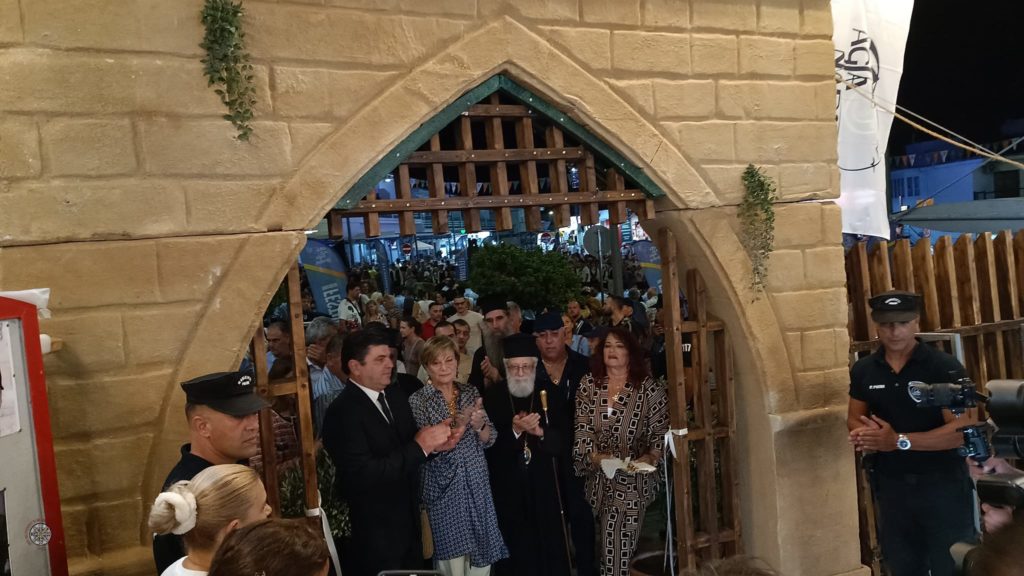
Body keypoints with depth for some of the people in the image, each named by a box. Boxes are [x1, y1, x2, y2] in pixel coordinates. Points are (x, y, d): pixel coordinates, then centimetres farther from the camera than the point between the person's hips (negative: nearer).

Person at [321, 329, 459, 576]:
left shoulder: (396, 396, 3)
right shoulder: (342, 412, -21)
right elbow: (363, 474, -29)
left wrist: (434, 443, -11)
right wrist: (420, 446, -27)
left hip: (408, 517, 7)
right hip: (375, 527, -7)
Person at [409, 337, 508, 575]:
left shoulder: (471, 392, 4)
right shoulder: (417, 400, -8)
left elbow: (489, 440, 4)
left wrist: (479, 425, -17)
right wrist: (455, 424, -27)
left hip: (477, 484, 4)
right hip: (443, 487, -3)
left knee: (483, 550, 10)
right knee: (451, 555, 4)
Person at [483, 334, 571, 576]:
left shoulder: (549, 393, 1)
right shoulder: (492, 395, -3)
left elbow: (562, 440, 0)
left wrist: (540, 432, -18)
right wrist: (514, 430, -21)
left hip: (544, 485, 1)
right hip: (506, 488, -1)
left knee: (549, 548, 5)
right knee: (514, 551, 5)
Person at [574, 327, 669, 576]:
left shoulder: (650, 389, -5)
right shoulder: (588, 384, 2)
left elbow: (660, 432, -2)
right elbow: (582, 427, -3)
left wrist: (649, 458, -18)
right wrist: (594, 456, -17)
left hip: (632, 477, -2)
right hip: (596, 474, 2)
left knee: (621, 541, -1)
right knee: (598, 538, 12)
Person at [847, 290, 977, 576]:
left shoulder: (945, 367, -14)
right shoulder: (863, 370, 1)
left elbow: (964, 429, -21)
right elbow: (854, 418, 11)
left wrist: (900, 441, -26)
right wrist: (863, 434, -13)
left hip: (943, 484, -4)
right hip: (891, 485, 5)